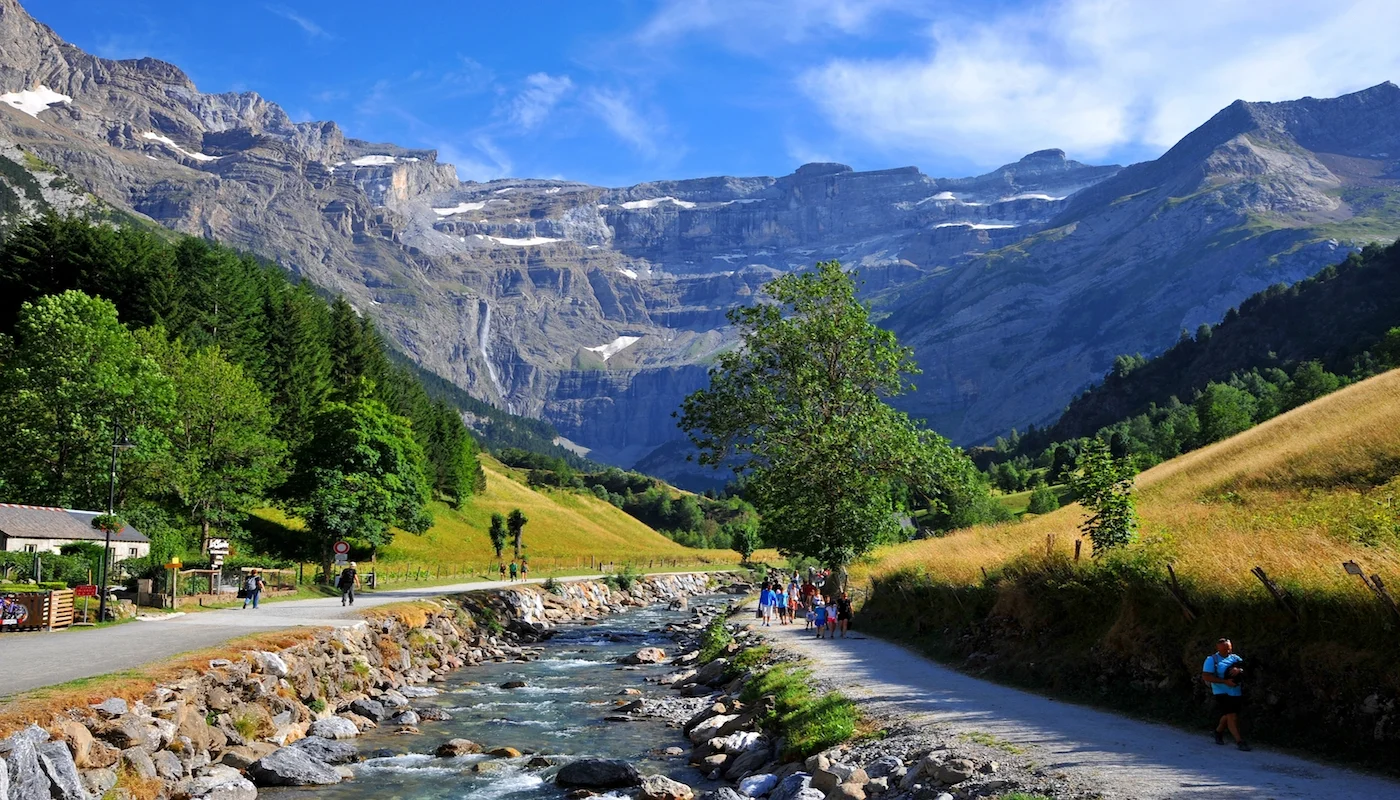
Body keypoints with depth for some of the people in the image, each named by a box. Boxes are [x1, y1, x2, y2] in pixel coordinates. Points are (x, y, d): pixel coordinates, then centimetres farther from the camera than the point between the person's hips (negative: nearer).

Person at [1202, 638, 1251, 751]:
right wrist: (1225, 681, -20)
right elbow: (1206, 676, -15)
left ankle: (1218, 731, 42)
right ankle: (1239, 741, -12)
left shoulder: (1235, 658, 7)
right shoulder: (1212, 659, -7)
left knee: (1228, 716, 17)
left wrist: (1239, 670, -23)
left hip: (1236, 692, 5)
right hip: (1222, 693, -5)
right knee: (1231, 716, -13)